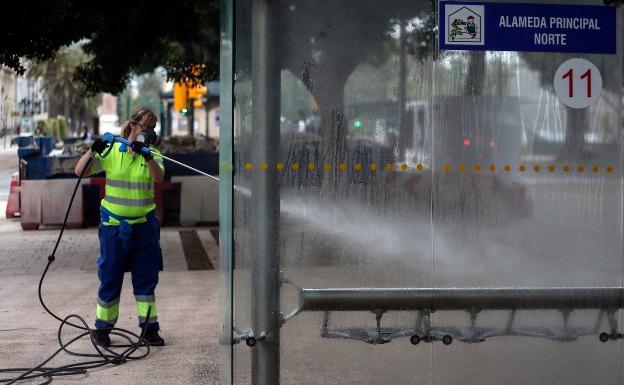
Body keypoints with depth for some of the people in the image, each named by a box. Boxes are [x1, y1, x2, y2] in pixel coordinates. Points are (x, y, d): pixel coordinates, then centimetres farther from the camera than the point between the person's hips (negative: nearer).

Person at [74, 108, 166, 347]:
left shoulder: (152, 154, 3)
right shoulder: (111, 152, 0)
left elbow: (158, 178, -18)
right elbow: (79, 171, -2)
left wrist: (147, 155, -34)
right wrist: (92, 152, -19)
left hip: (145, 226, 1)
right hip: (114, 225, -1)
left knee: (146, 278, 5)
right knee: (110, 277, 4)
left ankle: (149, 327, 14)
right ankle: (102, 327, 16)